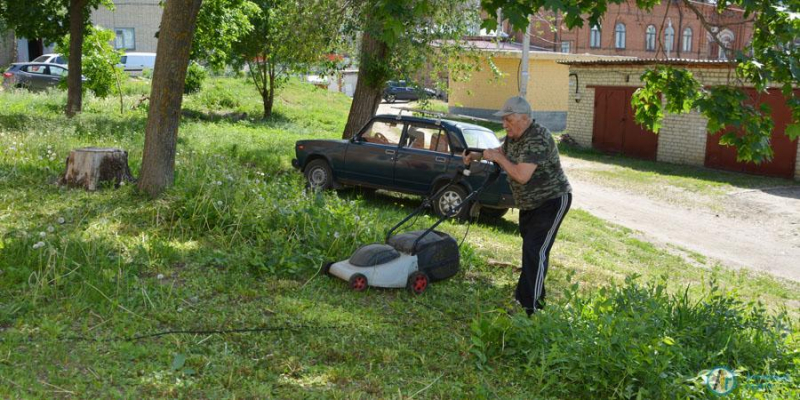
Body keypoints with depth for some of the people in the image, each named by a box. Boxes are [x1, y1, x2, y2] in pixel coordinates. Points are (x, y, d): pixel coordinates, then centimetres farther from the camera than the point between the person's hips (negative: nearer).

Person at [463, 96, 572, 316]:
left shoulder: (537, 139, -28)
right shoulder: (513, 135, 2)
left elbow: (521, 175, -34)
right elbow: (502, 150, 23)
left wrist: (498, 158, -21)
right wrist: (478, 155, 7)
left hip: (552, 201, -10)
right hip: (529, 203, 10)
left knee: (535, 250, -16)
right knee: (530, 248, 19)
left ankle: (530, 307, -14)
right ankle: (530, 294, 34)